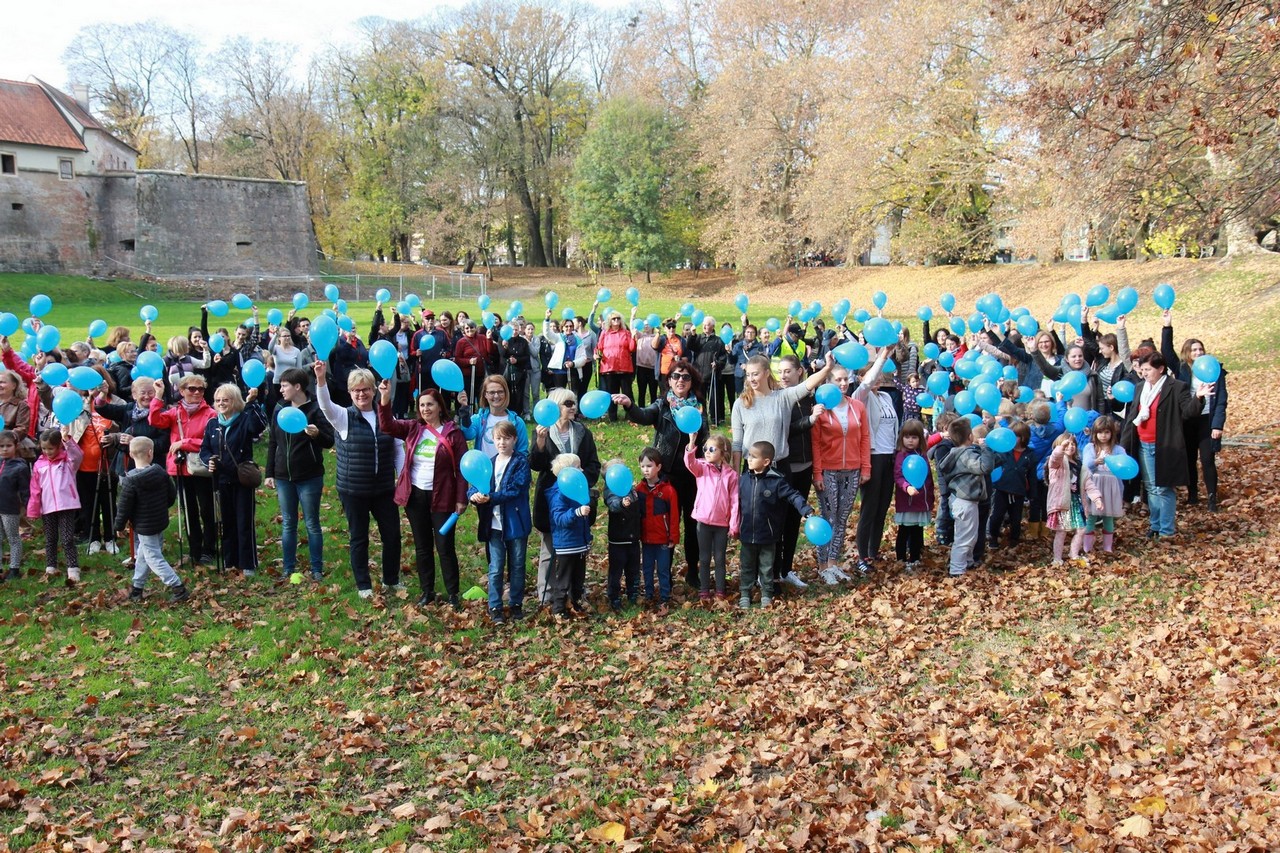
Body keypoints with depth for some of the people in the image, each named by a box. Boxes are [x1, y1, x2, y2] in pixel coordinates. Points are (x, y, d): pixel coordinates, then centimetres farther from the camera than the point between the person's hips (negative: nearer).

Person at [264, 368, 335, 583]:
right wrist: (269, 473, 10)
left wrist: (317, 434, -32)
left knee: (312, 524, 5)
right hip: (283, 477, 5)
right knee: (288, 525, 11)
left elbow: (330, 441, -11)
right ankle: (289, 570, 19)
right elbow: (273, 443, 11)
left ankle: (317, 570, 13)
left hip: (309, 478, -5)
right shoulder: (280, 409, 6)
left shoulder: (315, 410, -10)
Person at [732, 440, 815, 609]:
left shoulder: (776, 481, -12)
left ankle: (766, 595, 26)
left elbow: (793, 496, -12)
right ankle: (744, 595, 25)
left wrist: (807, 511, -24)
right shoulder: (744, 480, -1)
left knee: (766, 567, 12)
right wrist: (734, 526, 9)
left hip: (767, 535, -3)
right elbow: (737, 504, 7)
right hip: (747, 534, 3)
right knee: (746, 567, 13)